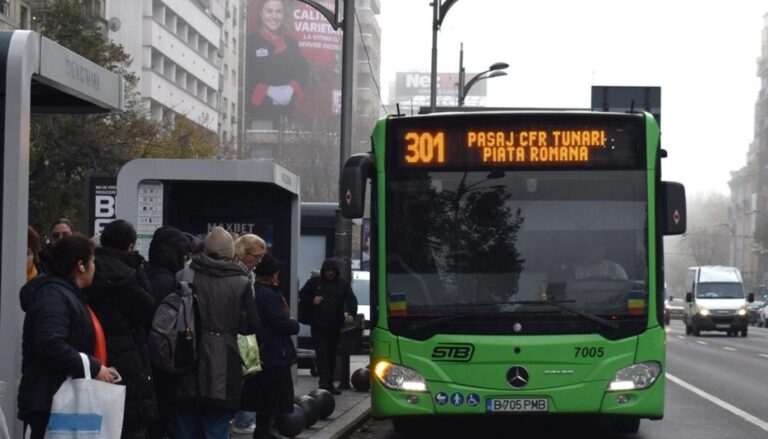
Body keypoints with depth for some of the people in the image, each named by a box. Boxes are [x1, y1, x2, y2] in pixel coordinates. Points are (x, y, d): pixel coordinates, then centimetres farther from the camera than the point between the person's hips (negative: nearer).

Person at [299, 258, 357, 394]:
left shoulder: (343, 284, 8)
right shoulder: (314, 282, 7)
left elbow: (352, 300, 2)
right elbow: (302, 295, 16)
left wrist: (351, 314, -17)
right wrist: (312, 300, -4)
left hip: (335, 326, 2)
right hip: (318, 325, -2)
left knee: (331, 355, 8)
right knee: (321, 354, -12)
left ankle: (329, 384, 16)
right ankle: (324, 382, -19)